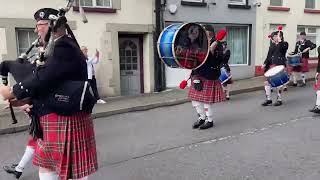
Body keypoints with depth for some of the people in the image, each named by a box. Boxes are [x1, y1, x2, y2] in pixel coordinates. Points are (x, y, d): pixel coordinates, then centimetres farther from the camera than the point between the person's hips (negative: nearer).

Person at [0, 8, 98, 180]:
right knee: (46, 165, 22)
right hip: (55, 119, 10)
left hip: (66, 120, -10)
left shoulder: (65, 48, -17)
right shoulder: (59, 48, 15)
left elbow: (42, 78, -23)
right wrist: (32, 101, 2)